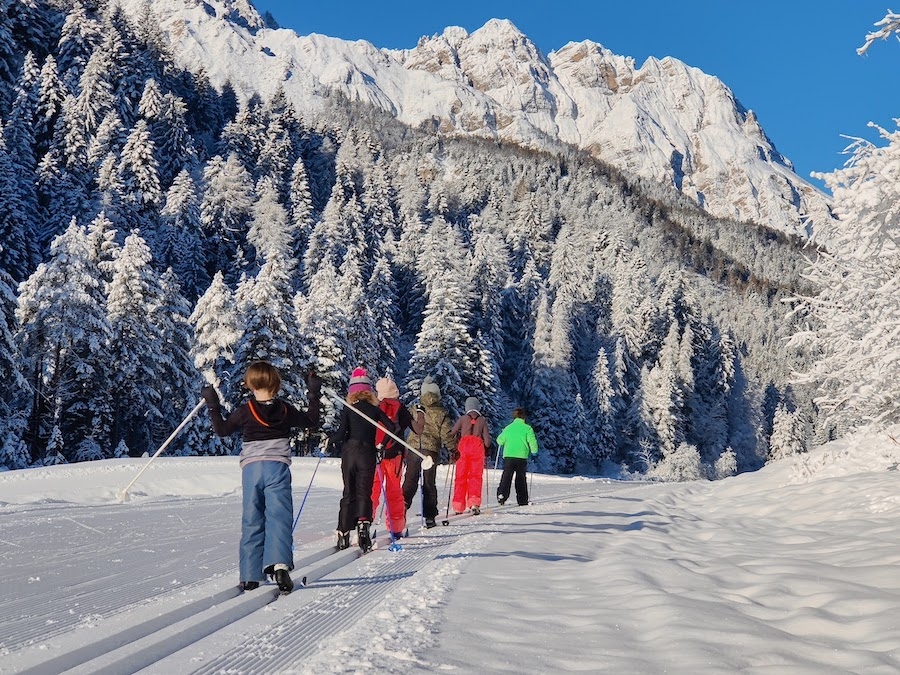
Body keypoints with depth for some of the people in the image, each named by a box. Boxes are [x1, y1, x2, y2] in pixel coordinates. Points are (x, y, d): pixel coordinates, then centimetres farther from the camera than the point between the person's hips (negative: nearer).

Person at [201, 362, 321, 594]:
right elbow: (311, 421, 18)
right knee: (279, 516, -8)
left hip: (251, 468, 1)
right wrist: (314, 396, 29)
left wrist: (213, 406, 26)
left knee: (251, 521, 7)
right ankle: (279, 563, -30)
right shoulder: (285, 410, 4)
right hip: (277, 466, -1)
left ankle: (250, 576, 5)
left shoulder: (244, 411, 2)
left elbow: (222, 429, 15)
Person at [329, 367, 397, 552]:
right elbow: (393, 429, 1)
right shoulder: (375, 409, 3)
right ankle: (363, 523, -23)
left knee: (348, 493, 8)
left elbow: (341, 433, -9)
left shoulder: (347, 409, -1)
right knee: (364, 492, 3)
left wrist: (328, 440, 9)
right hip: (367, 454, 0)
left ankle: (343, 534, 4)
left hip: (349, 453, 0)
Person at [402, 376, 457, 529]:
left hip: (413, 449, 1)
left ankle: (402, 507, -13)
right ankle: (429, 516, 9)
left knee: (410, 481, 7)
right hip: (431, 451, -1)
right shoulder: (442, 414, -4)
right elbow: (446, 435, -5)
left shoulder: (414, 410, 2)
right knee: (429, 484, 8)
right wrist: (454, 450, 9)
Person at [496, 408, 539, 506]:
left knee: (506, 477, 1)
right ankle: (522, 500, 9)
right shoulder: (527, 428, -1)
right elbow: (532, 441, -8)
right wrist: (534, 452, 8)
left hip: (508, 456, 1)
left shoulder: (508, 427, 8)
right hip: (522, 457, -1)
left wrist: (502, 445, 35)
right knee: (521, 479, 8)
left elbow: (499, 440, 11)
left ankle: (502, 494, -19)